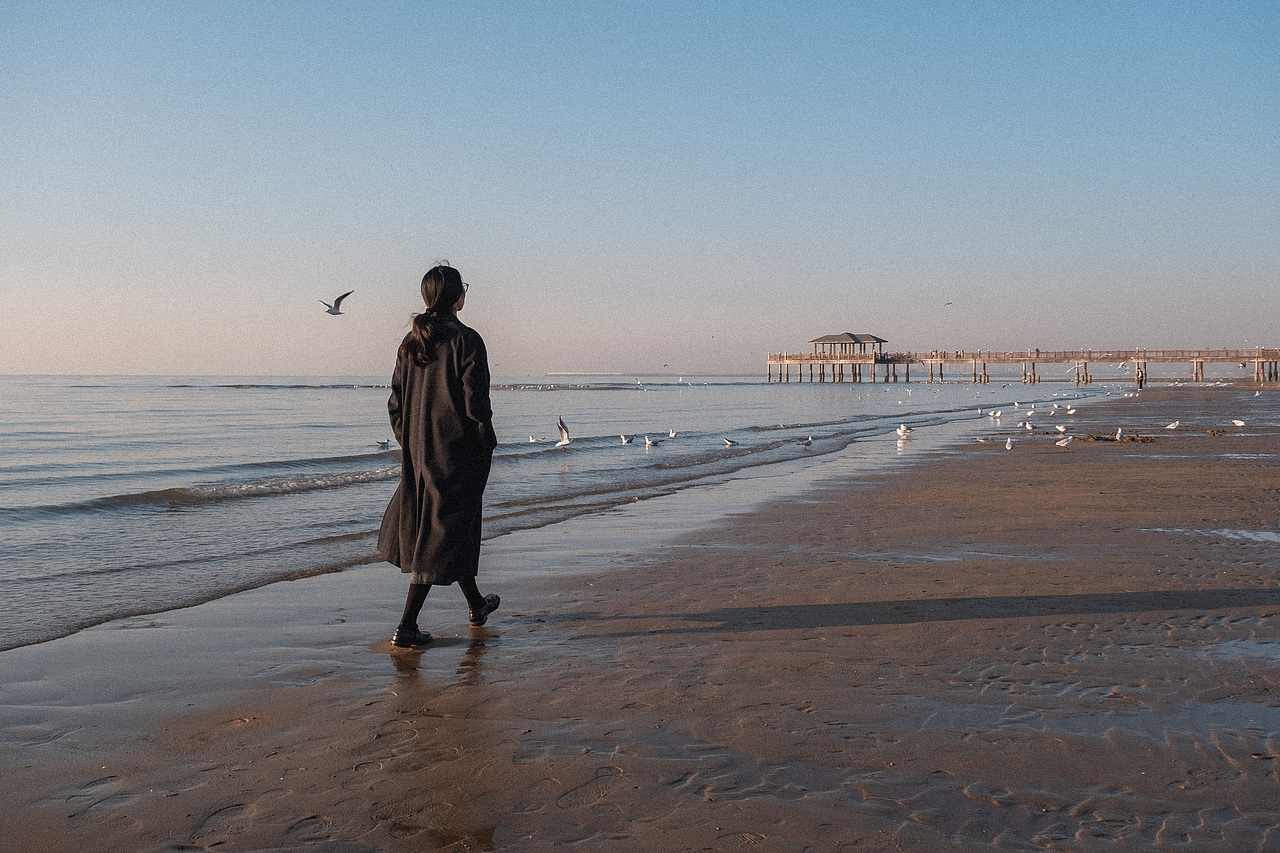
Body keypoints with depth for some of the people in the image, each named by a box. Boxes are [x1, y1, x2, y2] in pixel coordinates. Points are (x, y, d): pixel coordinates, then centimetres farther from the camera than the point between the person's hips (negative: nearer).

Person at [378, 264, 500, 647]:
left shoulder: (411, 342, 6)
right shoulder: (466, 340, -14)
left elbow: (395, 402, 8)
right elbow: (475, 402, -16)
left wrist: (408, 444, 16)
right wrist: (487, 442, -3)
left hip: (419, 451, 7)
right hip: (458, 450, -7)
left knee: (455, 526, 21)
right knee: (441, 533, 0)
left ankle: (477, 604, 37)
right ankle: (407, 627, -2)